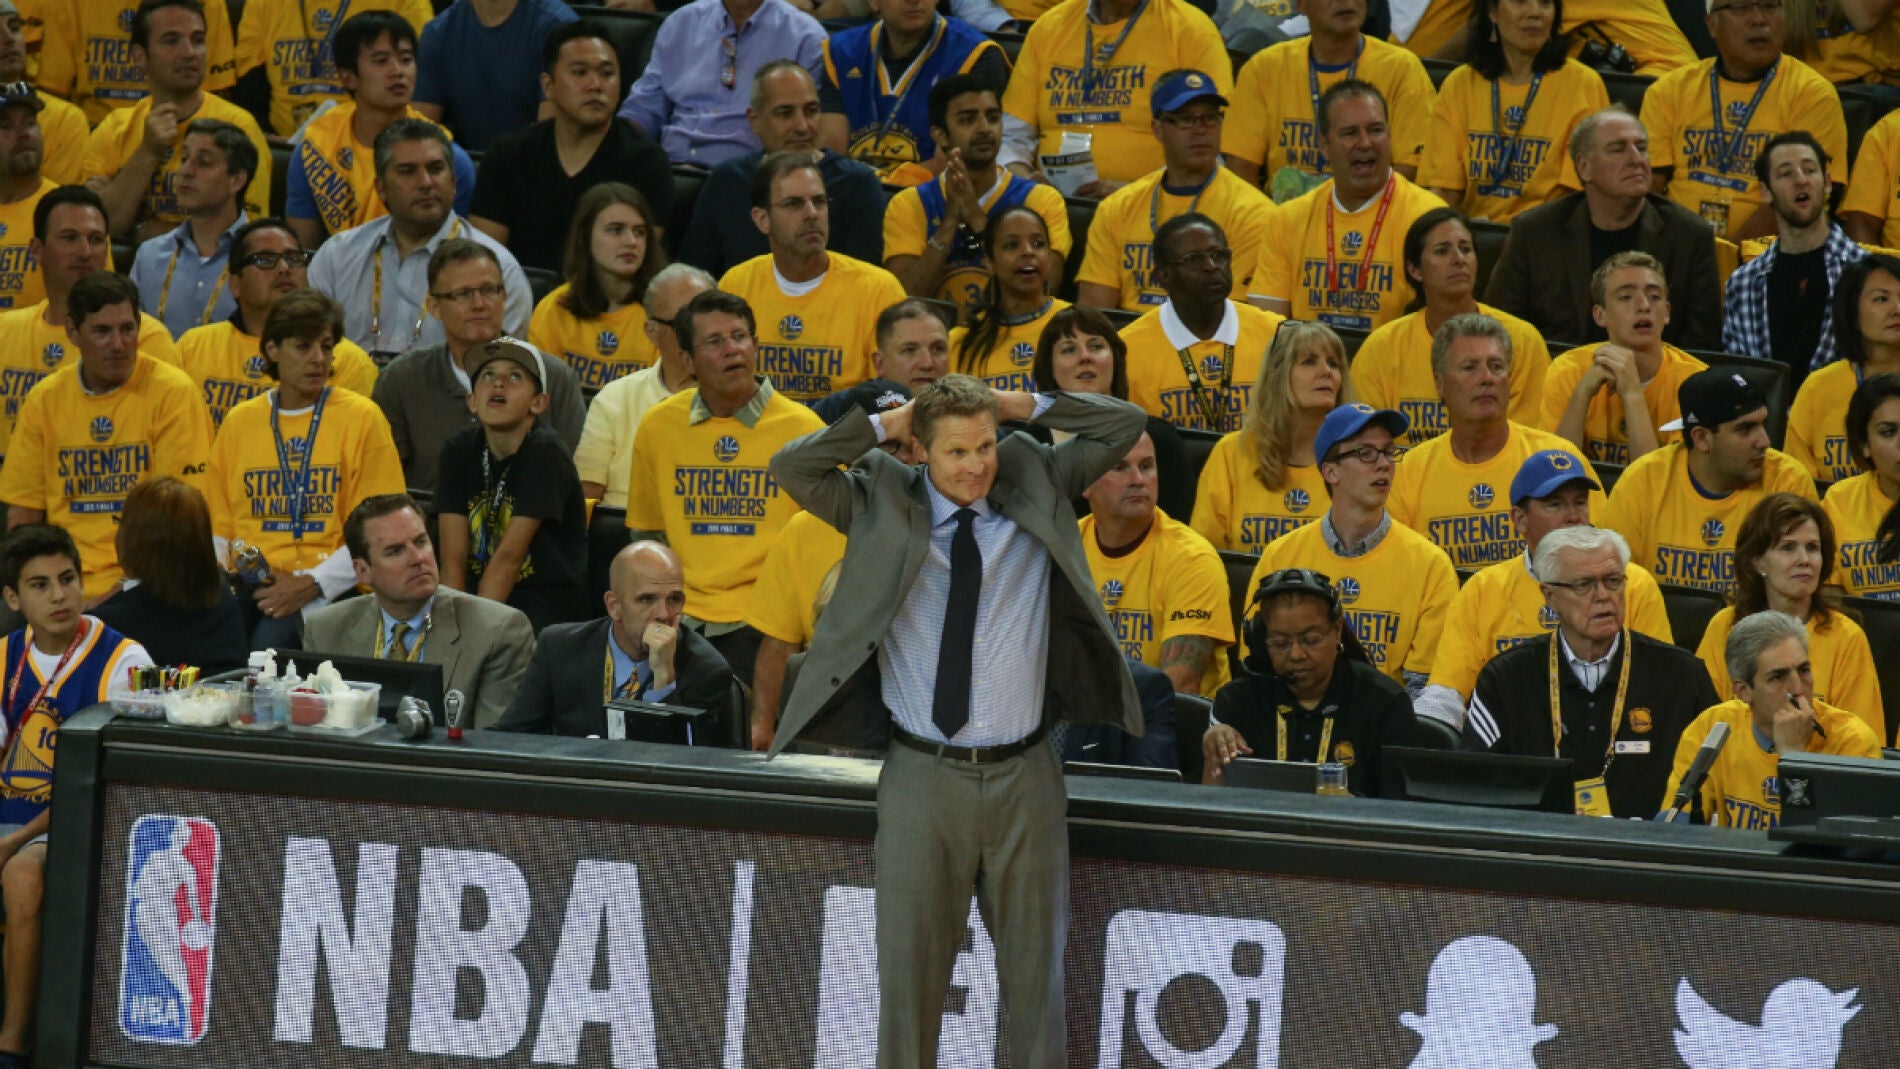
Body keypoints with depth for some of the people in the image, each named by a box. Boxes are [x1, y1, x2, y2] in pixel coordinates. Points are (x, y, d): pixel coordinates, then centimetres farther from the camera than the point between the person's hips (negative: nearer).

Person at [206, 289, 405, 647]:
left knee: (272, 641, -36)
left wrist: (310, 584, -13)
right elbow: (217, 527, 20)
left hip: (328, 589, -3)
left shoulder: (362, 418, 5)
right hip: (248, 584, 3)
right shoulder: (239, 422, 17)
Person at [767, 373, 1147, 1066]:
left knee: (1034, 961, 7)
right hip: (922, 775, -1)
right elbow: (791, 467, -8)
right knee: (909, 961, 3)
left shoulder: (1037, 490, 6)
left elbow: (1124, 425, 5)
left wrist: (1024, 406, 0)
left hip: (1023, 776, 1)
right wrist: (885, 424, -5)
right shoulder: (882, 506, 2)